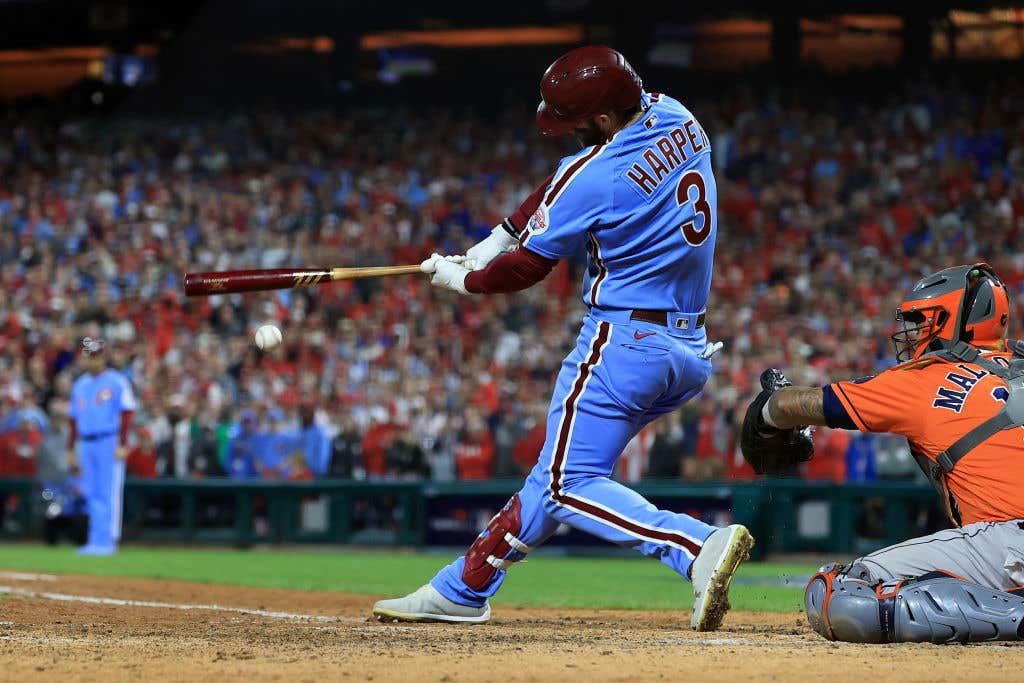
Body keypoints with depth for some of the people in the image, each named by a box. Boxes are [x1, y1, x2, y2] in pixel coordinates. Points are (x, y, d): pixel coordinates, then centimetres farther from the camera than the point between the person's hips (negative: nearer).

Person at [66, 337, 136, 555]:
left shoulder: (116, 382, -4)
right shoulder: (80, 384, 16)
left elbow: (126, 414, -9)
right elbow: (73, 419, 20)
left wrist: (122, 445, -16)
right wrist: (70, 449, 17)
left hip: (110, 443, -6)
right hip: (86, 445, 6)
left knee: (110, 494, -6)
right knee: (92, 494, 6)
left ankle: (108, 540, -6)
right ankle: (96, 540, 10)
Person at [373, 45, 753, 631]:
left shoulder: (593, 176, -19)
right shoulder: (675, 118, 4)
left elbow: (527, 267, -6)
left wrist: (461, 279, 13)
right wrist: (496, 239, 15)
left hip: (623, 344, -9)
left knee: (571, 485, -4)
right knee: (559, 468, 16)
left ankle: (699, 547, -24)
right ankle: (464, 589, 25)